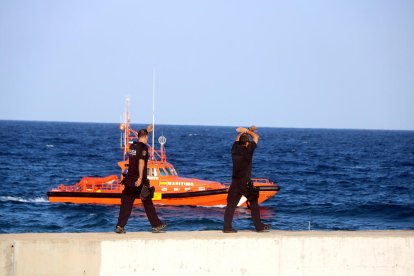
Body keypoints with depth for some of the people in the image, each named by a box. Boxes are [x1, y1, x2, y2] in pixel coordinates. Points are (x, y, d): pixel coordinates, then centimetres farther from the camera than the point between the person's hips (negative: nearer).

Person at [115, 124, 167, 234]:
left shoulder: (133, 146, 10)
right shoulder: (143, 147, -11)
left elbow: (141, 140, 34)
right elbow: (141, 162, -23)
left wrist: (147, 130, 43)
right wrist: (141, 177, -29)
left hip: (129, 180, 6)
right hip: (139, 181, -6)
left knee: (126, 204, 4)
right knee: (148, 204, 5)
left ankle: (120, 226, -5)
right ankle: (156, 225, 13)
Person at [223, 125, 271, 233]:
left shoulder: (235, 149, 3)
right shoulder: (248, 150, -10)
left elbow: (238, 137, 23)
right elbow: (256, 137, 3)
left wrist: (246, 131, 27)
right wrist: (247, 131, 12)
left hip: (235, 182, 5)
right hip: (245, 183, -5)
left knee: (231, 204, 3)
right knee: (254, 203, 7)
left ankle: (227, 227, -2)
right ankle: (259, 226, 10)